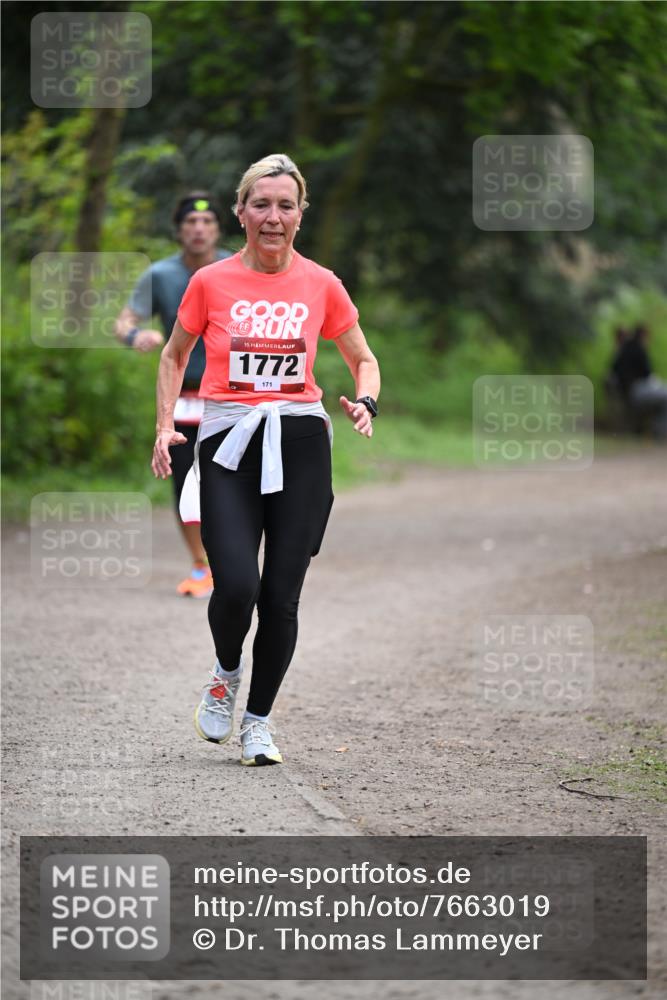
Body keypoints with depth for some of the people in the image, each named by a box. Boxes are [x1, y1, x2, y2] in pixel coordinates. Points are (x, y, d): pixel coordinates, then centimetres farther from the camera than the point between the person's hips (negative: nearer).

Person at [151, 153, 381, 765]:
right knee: (237, 585, -17)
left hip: (300, 444, 1)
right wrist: (165, 427, 4)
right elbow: (175, 355, 15)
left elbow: (363, 360, 14)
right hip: (228, 444, -1)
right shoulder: (211, 283, 1)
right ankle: (226, 674, 17)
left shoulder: (321, 284, 3)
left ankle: (258, 720, 18)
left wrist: (365, 403, -7)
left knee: (281, 596, 0)